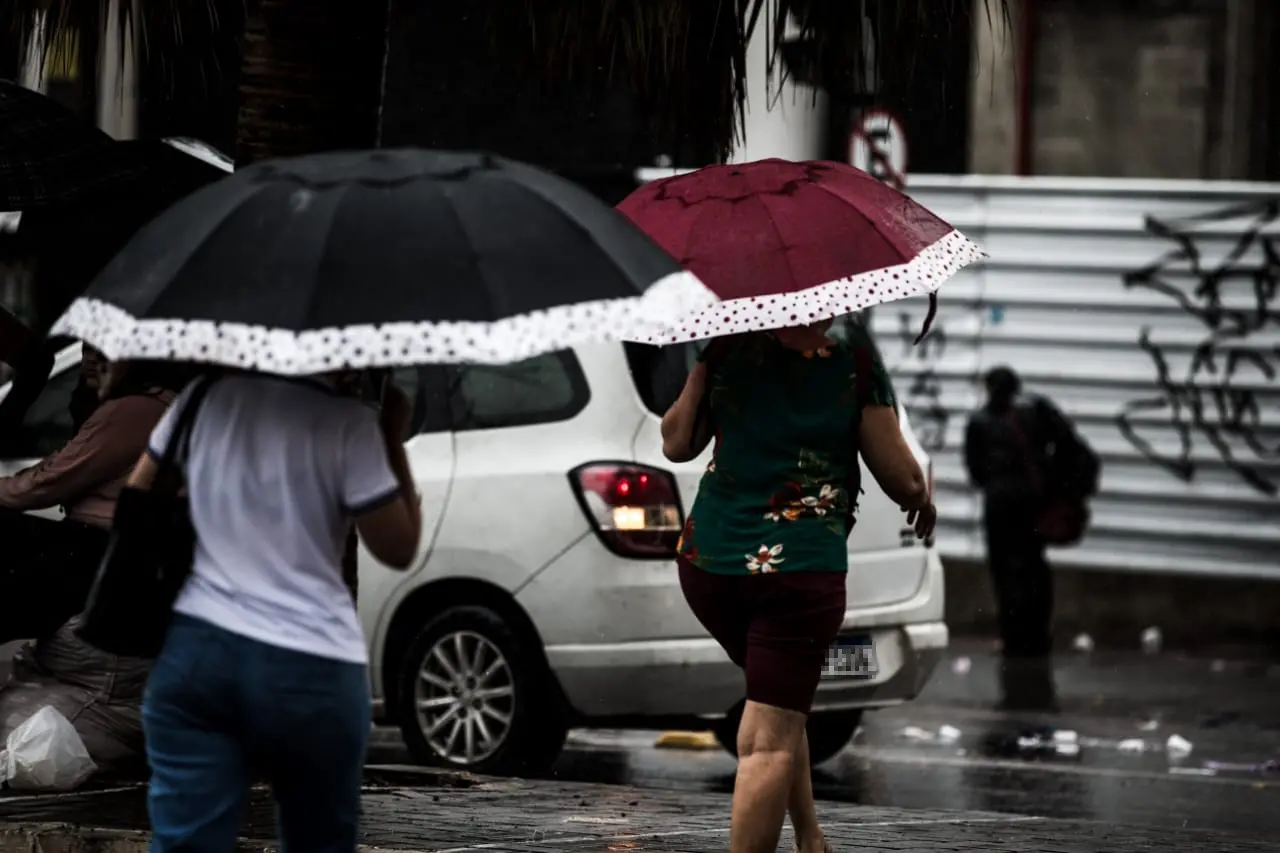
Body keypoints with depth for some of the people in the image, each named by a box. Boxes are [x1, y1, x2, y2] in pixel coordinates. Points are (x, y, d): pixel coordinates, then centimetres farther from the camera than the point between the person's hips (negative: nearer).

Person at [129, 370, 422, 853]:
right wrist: (393, 441, 6)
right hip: (310, 671, -3)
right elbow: (399, 550, -1)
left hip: (194, 651, 3)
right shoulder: (347, 424, -8)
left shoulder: (206, 399, 4)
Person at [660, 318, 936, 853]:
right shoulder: (855, 360, -6)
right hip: (803, 568, -4)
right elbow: (904, 481, -2)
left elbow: (677, 443, 7)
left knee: (777, 700, 26)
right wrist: (924, 503, 21)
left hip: (707, 563, 4)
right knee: (770, 742, -3)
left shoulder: (728, 346, 0)